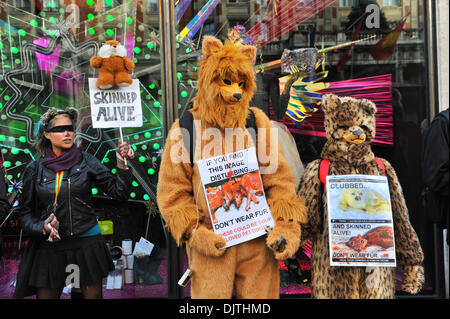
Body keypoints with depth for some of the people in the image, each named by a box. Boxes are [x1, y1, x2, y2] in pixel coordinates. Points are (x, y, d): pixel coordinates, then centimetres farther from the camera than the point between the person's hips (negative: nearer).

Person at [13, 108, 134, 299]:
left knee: (93, 295, 7)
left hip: (87, 242, 0)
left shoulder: (86, 162, 2)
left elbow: (119, 193, 0)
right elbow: (25, 213, 7)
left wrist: (122, 165, -12)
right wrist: (41, 227, -11)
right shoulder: (34, 169, 4)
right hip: (49, 246, 1)